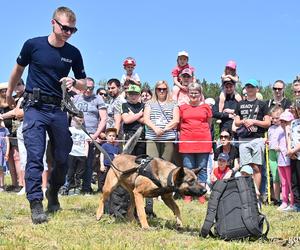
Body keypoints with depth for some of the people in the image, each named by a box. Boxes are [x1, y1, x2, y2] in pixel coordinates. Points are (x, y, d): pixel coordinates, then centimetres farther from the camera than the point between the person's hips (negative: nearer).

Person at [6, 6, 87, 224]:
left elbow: (84, 84, 11)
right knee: (35, 156, -11)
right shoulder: (33, 45, -4)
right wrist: (9, 93, 25)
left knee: (62, 157, 6)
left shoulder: (73, 53, 2)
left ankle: (53, 193, 31)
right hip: (35, 107, -3)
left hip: (58, 109, 3)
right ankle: (36, 204, -8)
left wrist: (74, 82, -12)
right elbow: (18, 69, 14)